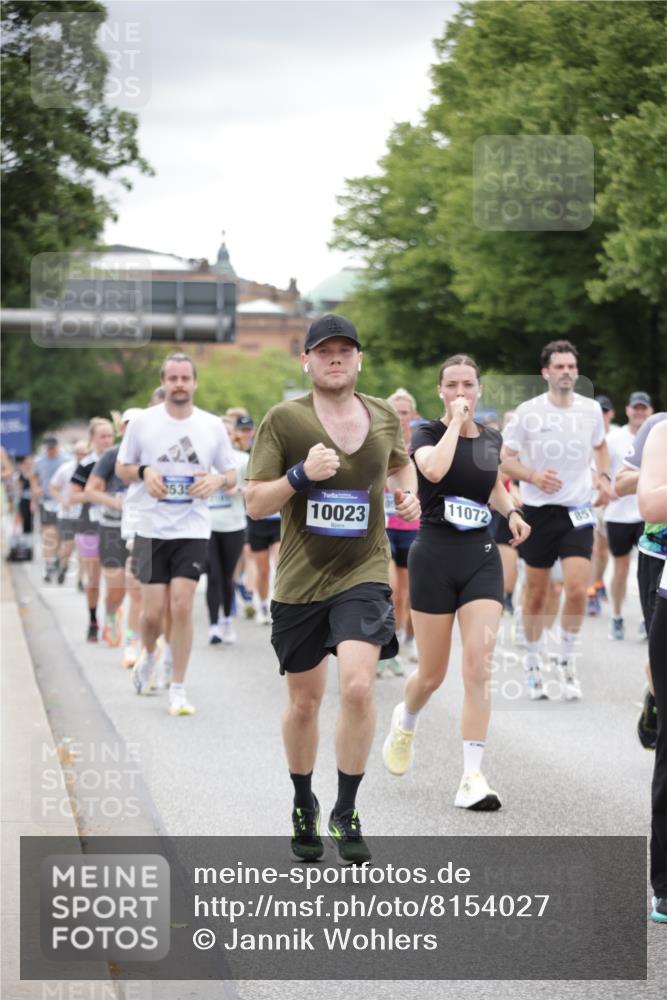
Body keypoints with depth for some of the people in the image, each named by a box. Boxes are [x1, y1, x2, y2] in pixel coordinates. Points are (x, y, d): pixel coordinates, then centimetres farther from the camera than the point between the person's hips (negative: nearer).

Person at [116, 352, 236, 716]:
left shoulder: (212, 426, 3)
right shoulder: (142, 421, 0)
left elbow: (232, 475, 11)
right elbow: (121, 468, 9)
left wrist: (218, 479, -12)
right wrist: (143, 472, -12)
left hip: (193, 531, 0)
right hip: (151, 530, 0)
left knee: (182, 607, -9)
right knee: (153, 612, -2)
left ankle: (178, 690, 1)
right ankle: (148, 655, 33)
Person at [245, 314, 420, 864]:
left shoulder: (385, 416, 5)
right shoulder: (284, 420, -5)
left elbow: (401, 461, 27)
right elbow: (255, 504, -6)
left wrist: (408, 493, 6)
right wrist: (301, 475, -22)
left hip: (364, 574, 1)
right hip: (300, 579, 0)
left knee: (358, 686, -19)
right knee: (304, 701, 10)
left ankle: (347, 811, -4)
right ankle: (303, 805, 33)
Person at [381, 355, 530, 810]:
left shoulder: (492, 438, 8)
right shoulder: (427, 433, -6)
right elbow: (434, 469, -30)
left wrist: (512, 511, 7)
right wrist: (456, 420, -20)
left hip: (482, 558, 3)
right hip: (435, 556, -3)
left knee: (479, 668, -11)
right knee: (433, 674, 6)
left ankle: (473, 778, -10)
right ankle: (405, 722, 42)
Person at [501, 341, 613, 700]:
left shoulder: (591, 410, 2)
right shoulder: (527, 412, -7)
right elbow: (505, 460, -2)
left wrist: (604, 476, 4)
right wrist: (533, 475, -20)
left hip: (578, 511, 1)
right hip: (538, 511, -1)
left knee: (577, 590, -12)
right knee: (536, 595, 7)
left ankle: (567, 660, 8)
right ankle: (532, 661, 26)